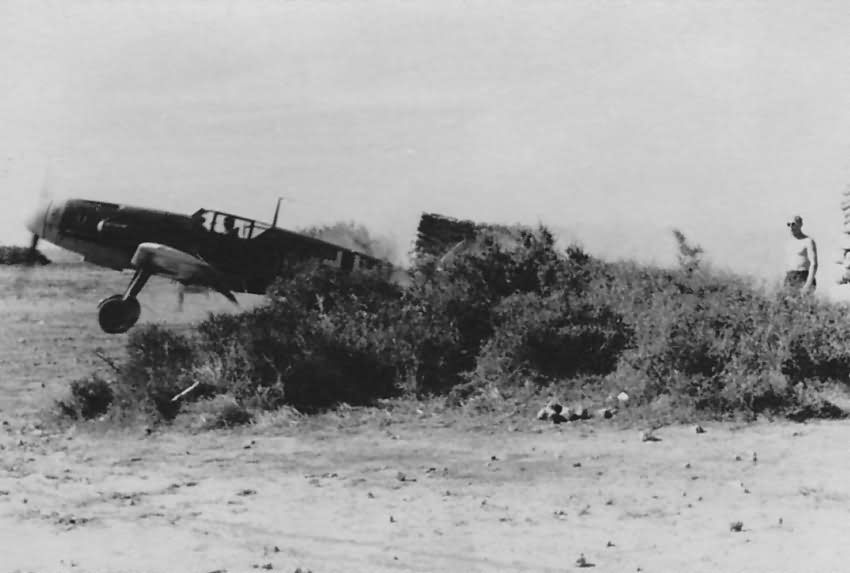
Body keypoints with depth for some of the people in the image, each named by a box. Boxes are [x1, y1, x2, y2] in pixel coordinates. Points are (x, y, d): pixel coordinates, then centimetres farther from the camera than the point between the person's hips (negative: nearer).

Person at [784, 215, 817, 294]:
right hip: (789, 281, 6)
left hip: (802, 280, -6)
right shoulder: (790, 242, 18)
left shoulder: (808, 241, -5)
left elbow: (814, 264, -13)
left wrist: (809, 284, -23)